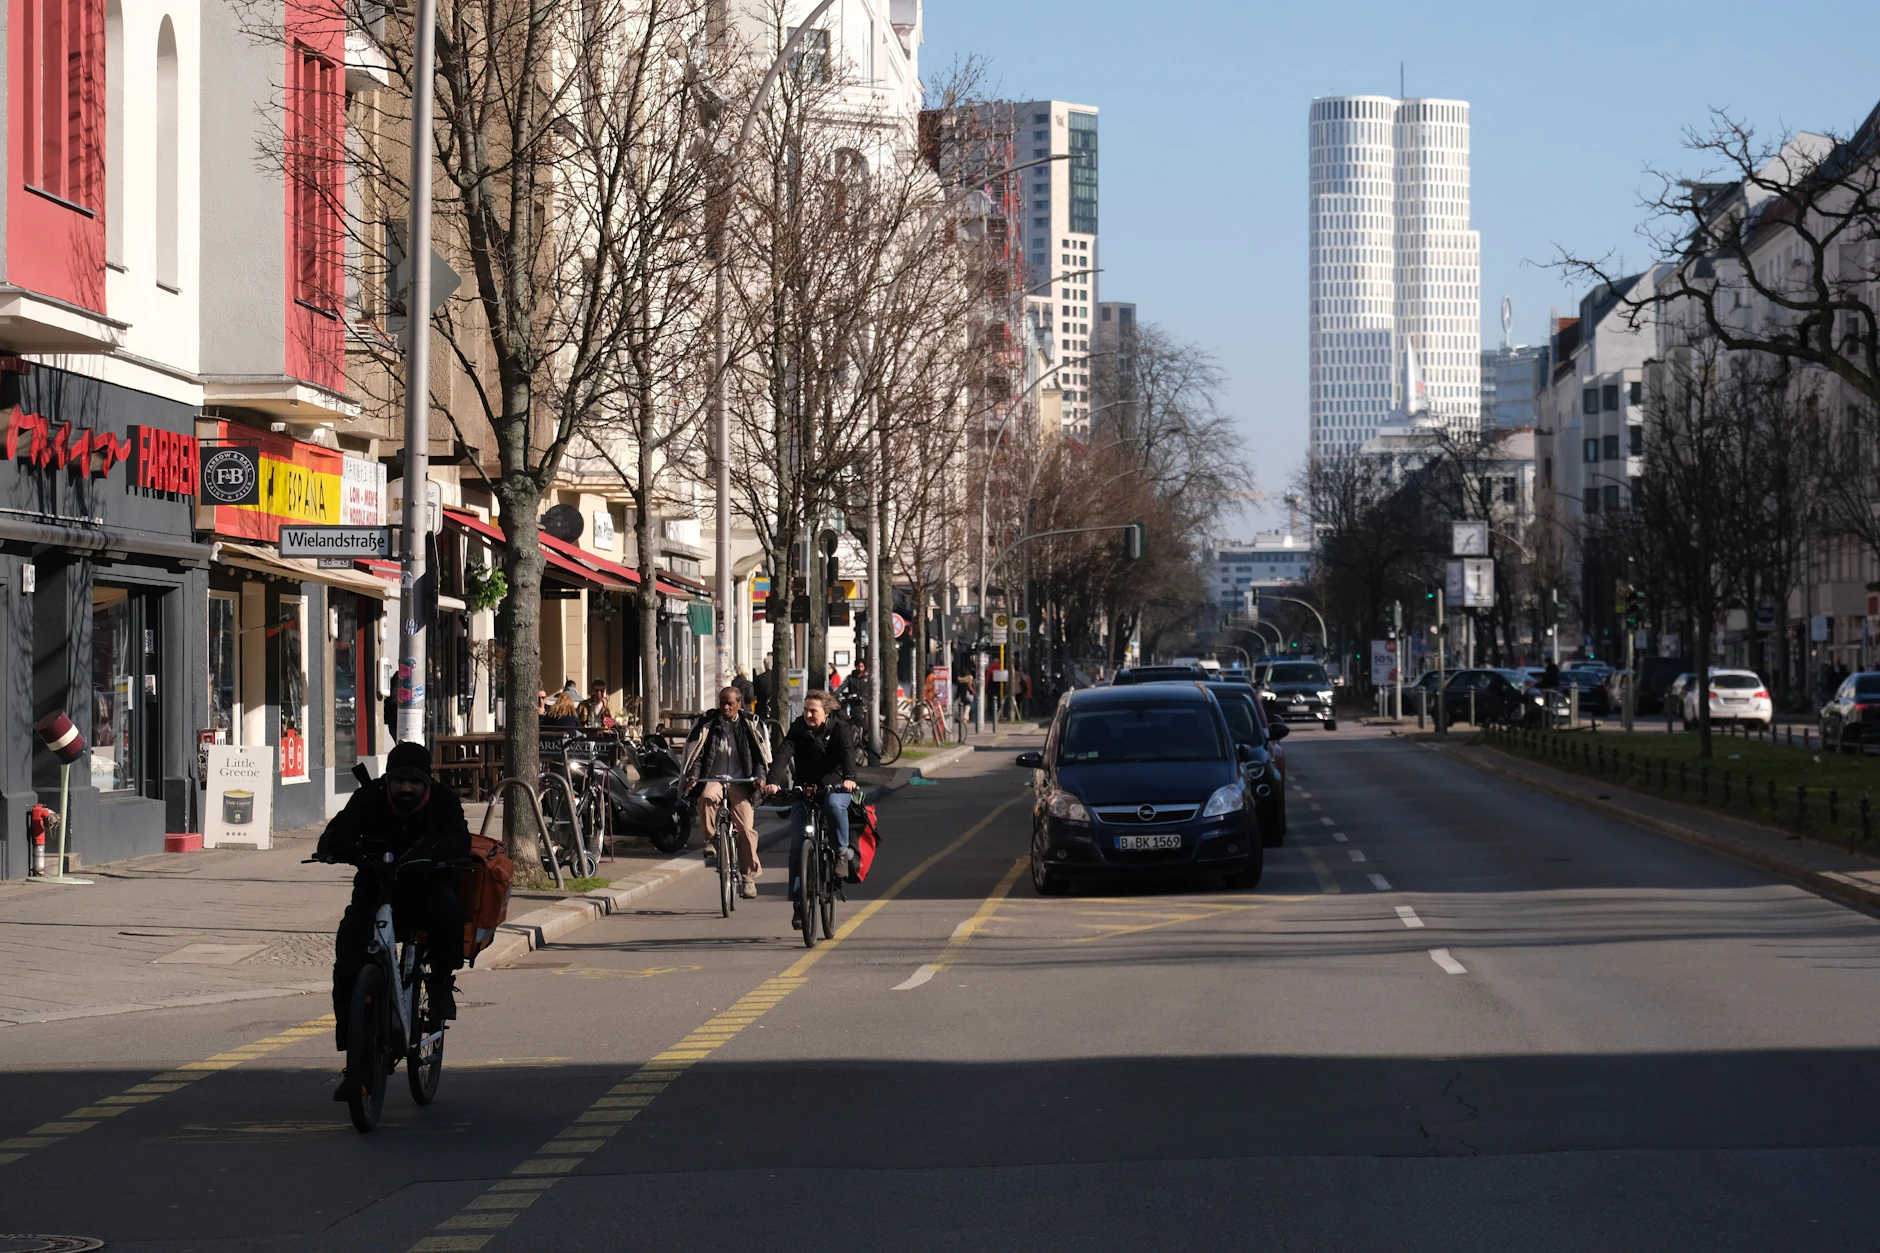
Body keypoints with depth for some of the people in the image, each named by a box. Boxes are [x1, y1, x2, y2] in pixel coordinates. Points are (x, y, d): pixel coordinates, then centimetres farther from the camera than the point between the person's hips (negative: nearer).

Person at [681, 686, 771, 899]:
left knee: (747, 828, -12)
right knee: (707, 798, -37)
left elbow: (761, 755, 7)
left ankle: (749, 877, 0)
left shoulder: (749, 726, 7)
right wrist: (692, 776, -9)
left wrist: (760, 777, -9)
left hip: (740, 783, 0)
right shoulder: (707, 724, 6)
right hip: (713, 779, 0)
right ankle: (709, 839, -15)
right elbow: (696, 753, 6)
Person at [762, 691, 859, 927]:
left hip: (834, 787, -2)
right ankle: (799, 903, -2)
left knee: (834, 805, -39)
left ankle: (842, 852, -14)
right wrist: (773, 781, -36)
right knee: (797, 848, -8)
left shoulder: (838, 728, -7)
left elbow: (847, 752, -24)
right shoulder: (798, 730, -4)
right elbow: (783, 754, -18)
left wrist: (849, 778, -44)